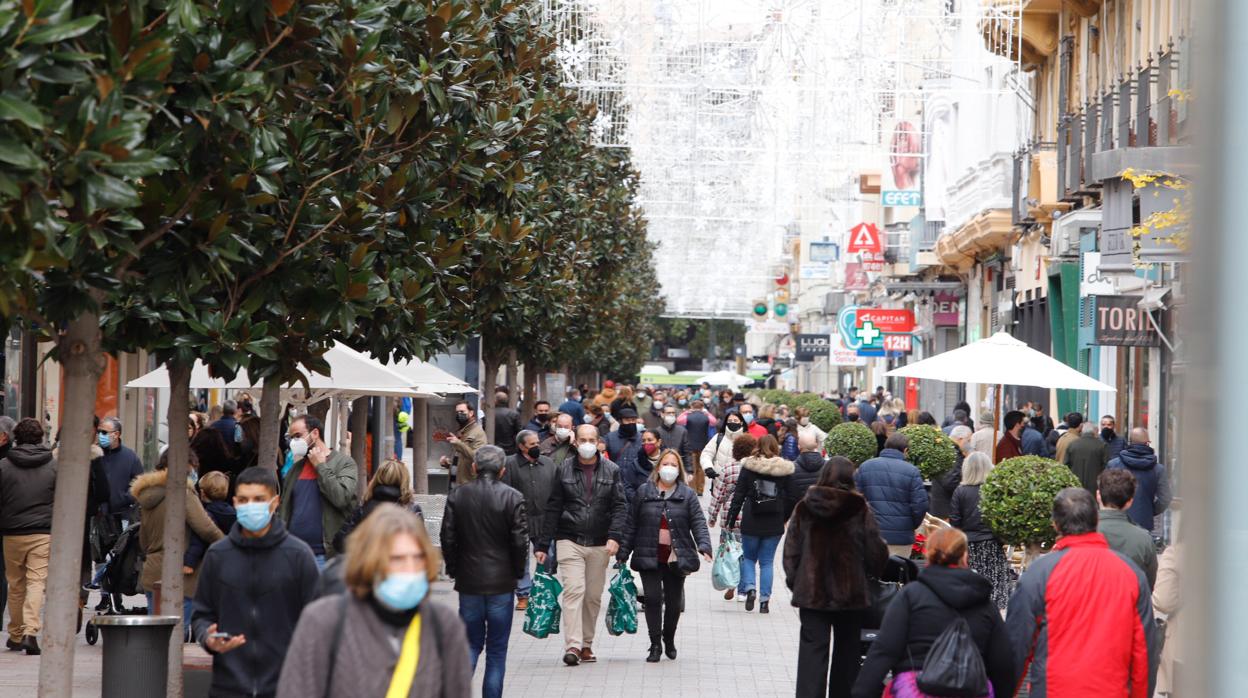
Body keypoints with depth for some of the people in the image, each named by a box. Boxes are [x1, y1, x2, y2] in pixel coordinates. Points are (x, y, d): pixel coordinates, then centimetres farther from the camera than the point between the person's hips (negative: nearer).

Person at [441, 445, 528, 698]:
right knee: (497, 649, 7)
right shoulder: (512, 497, -8)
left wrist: (453, 570, 12)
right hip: (501, 582, -2)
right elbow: (520, 541, -8)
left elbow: (448, 539, 0)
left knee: (471, 642, 12)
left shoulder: (456, 496, -2)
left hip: (469, 582, 2)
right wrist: (517, 573, 6)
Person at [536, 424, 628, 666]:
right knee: (573, 590, -14)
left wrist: (614, 537, -14)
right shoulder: (564, 470, 4)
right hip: (569, 540, -2)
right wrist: (543, 544, 4)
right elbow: (553, 508, 6)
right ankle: (573, 645, -19)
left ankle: (586, 644, 18)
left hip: (599, 545, 2)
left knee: (593, 596, 6)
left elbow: (620, 506, 2)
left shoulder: (611, 470, 6)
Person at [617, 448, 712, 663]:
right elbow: (631, 524, 7)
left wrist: (704, 546, -18)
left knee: (673, 602, 6)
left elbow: (698, 522, -1)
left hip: (676, 558, 0)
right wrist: (623, 553, 4)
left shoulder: (687, 494, 5)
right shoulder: (644, 492, 6)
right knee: (653, 599, -8)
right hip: (649, 557, 0)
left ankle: (669, 640, 27)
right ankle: (655, 645, -1)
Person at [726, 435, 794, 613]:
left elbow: (738, 495, -3)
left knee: (748, 557, 16)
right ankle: (764, 600, 4)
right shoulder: (785, 470, -2)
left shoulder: (748, 467, -4)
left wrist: (731, 519, 3)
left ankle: (750, 588, -6)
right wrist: (785, 519, 13)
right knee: (767, 561, 9)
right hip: (774, 525, 1)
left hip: (751, 524, -1)